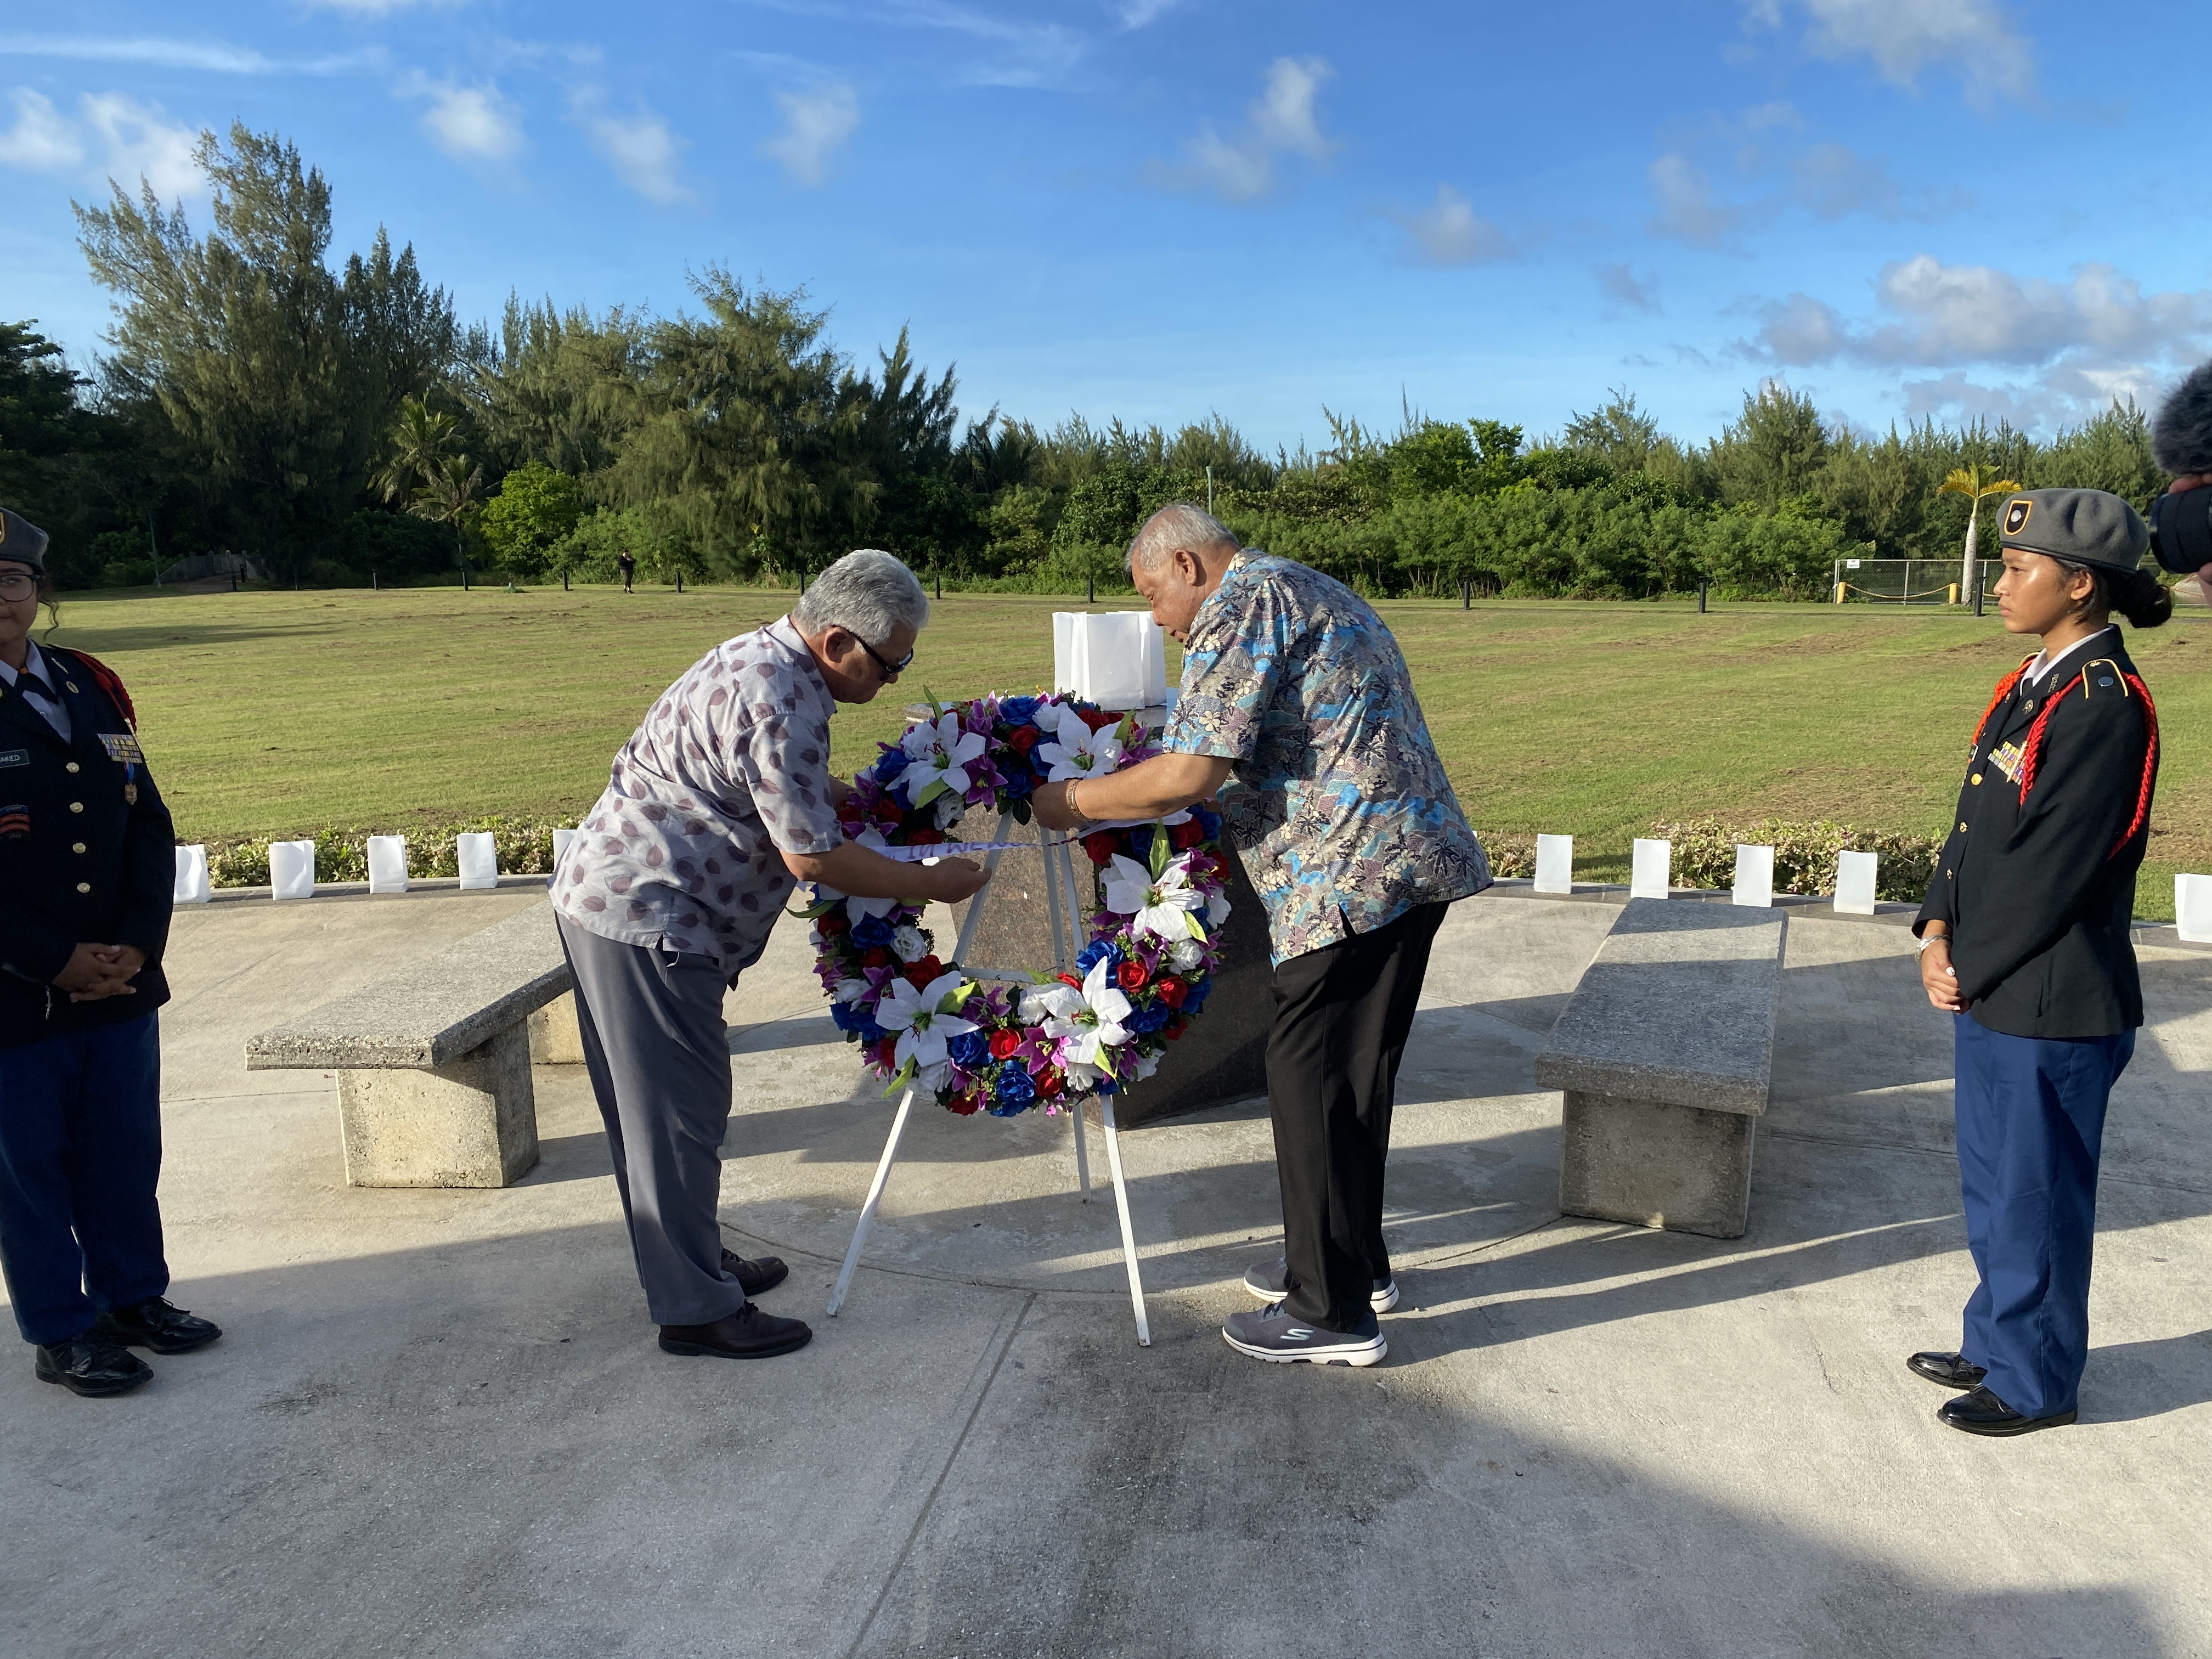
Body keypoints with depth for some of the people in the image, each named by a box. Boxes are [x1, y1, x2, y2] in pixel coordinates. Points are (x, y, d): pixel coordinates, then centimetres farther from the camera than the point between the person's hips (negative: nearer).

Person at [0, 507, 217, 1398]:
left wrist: (137, 944, -6)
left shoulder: (93, 686, 6)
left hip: (122, 983, 5)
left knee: (125, 1152, 16)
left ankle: (133, 1295, 33)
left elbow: (150, 825, 6)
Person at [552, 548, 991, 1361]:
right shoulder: (779, 699, -23)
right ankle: (697, 1310, 9)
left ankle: (693, 1260, 32)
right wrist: (932, 883, -11)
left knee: (656, 1104, 19)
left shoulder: (763, 657, 11)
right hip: (647, 917, -11)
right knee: (678, 1112, -2)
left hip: (610, 894, 11)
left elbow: (784, 790, 27)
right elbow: (812, 855, -21)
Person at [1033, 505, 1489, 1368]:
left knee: (1310, 1074, -1)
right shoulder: (1312, 591, 24)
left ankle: (1334, 1313, 8)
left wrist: (1074, 801, -3)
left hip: (1354, 873, -10)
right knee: (1355, 1070, 18)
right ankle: (1355, 1261, 31)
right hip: (1411, 857, 10)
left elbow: (1189, 775, -16)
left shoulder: (1240, 602, -8)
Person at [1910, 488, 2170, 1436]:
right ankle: (1998, 1346, 39)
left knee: (2034, 1199, 7)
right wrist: (1939, 932, 0)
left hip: (2050, 1006, -9)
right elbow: (1975, 825, 11)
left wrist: (1967, 970, -13)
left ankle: (2035, 1385, 25)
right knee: (1994, 1189, 21)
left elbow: (2052, 870, -21)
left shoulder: (2103, 708, -20)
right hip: (1992, 993, 9)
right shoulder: (2034, 684, 9)